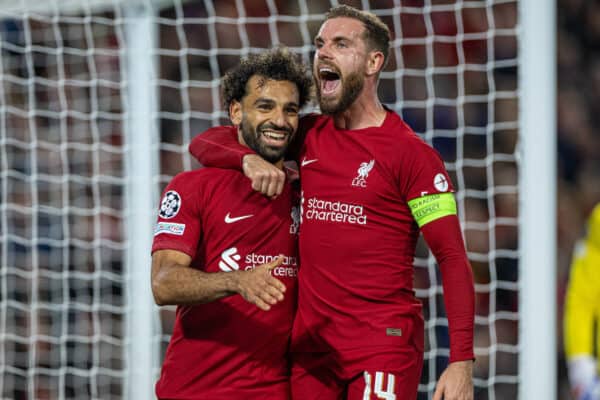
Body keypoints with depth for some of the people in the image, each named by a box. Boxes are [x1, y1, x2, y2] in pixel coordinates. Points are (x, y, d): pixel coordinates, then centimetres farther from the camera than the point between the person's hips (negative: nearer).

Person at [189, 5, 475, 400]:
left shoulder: (411, 153, -3)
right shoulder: (307, 137, 13)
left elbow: (452, 259, -7)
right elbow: (204, 144, 15)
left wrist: (462, 361, -16)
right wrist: (249, 158, -9)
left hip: (384, 342, -5)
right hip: (312, 343, 5)